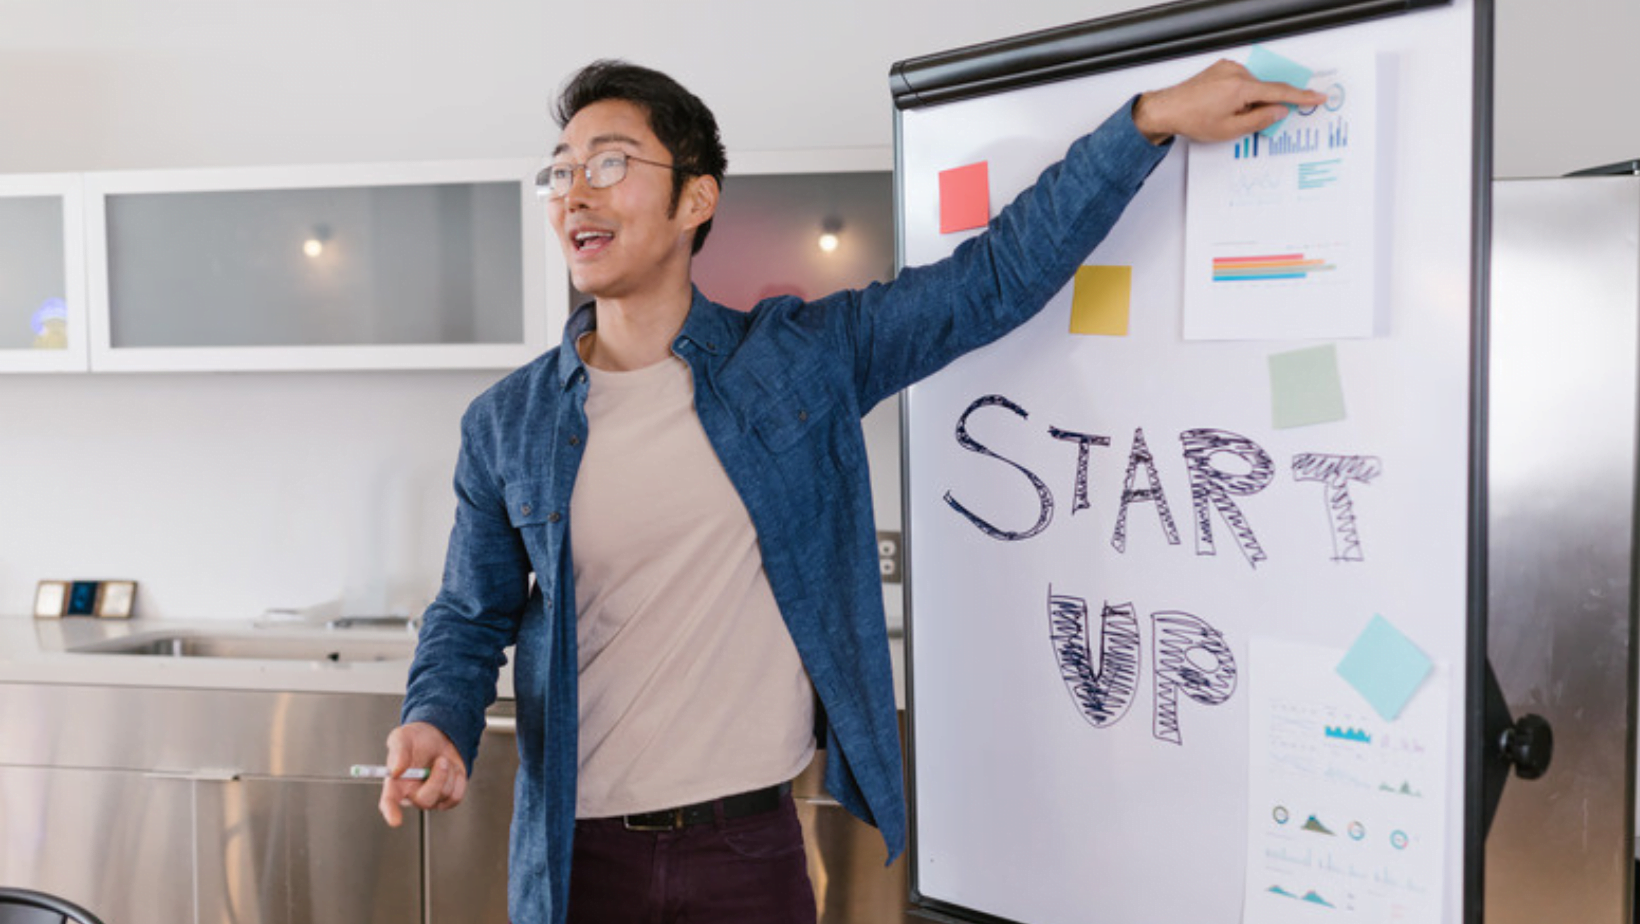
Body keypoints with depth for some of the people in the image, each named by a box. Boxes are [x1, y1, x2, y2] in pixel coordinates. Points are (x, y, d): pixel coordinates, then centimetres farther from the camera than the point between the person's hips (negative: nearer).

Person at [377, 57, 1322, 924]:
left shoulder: (801, 356, -3)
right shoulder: (507, 423, 0)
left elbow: (1001, 276, -1)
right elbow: (472, 617, 8)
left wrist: (1153, 117, -6)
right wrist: (438, 725, -12)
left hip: (752, 846, 0)